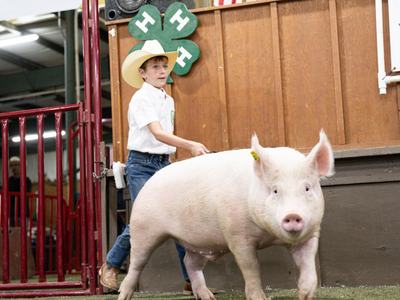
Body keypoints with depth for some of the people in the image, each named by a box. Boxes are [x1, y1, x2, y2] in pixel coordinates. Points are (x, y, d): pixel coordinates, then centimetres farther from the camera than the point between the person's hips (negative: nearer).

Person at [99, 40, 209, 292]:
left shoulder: (169, 100, 13)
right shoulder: (141, 98, -11)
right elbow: (157, 133, -24)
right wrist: (191, 145, -35)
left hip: (164, 164, 7)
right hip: (141, 164, -7)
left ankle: (191, 278, 2)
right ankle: (110, 266, 12)